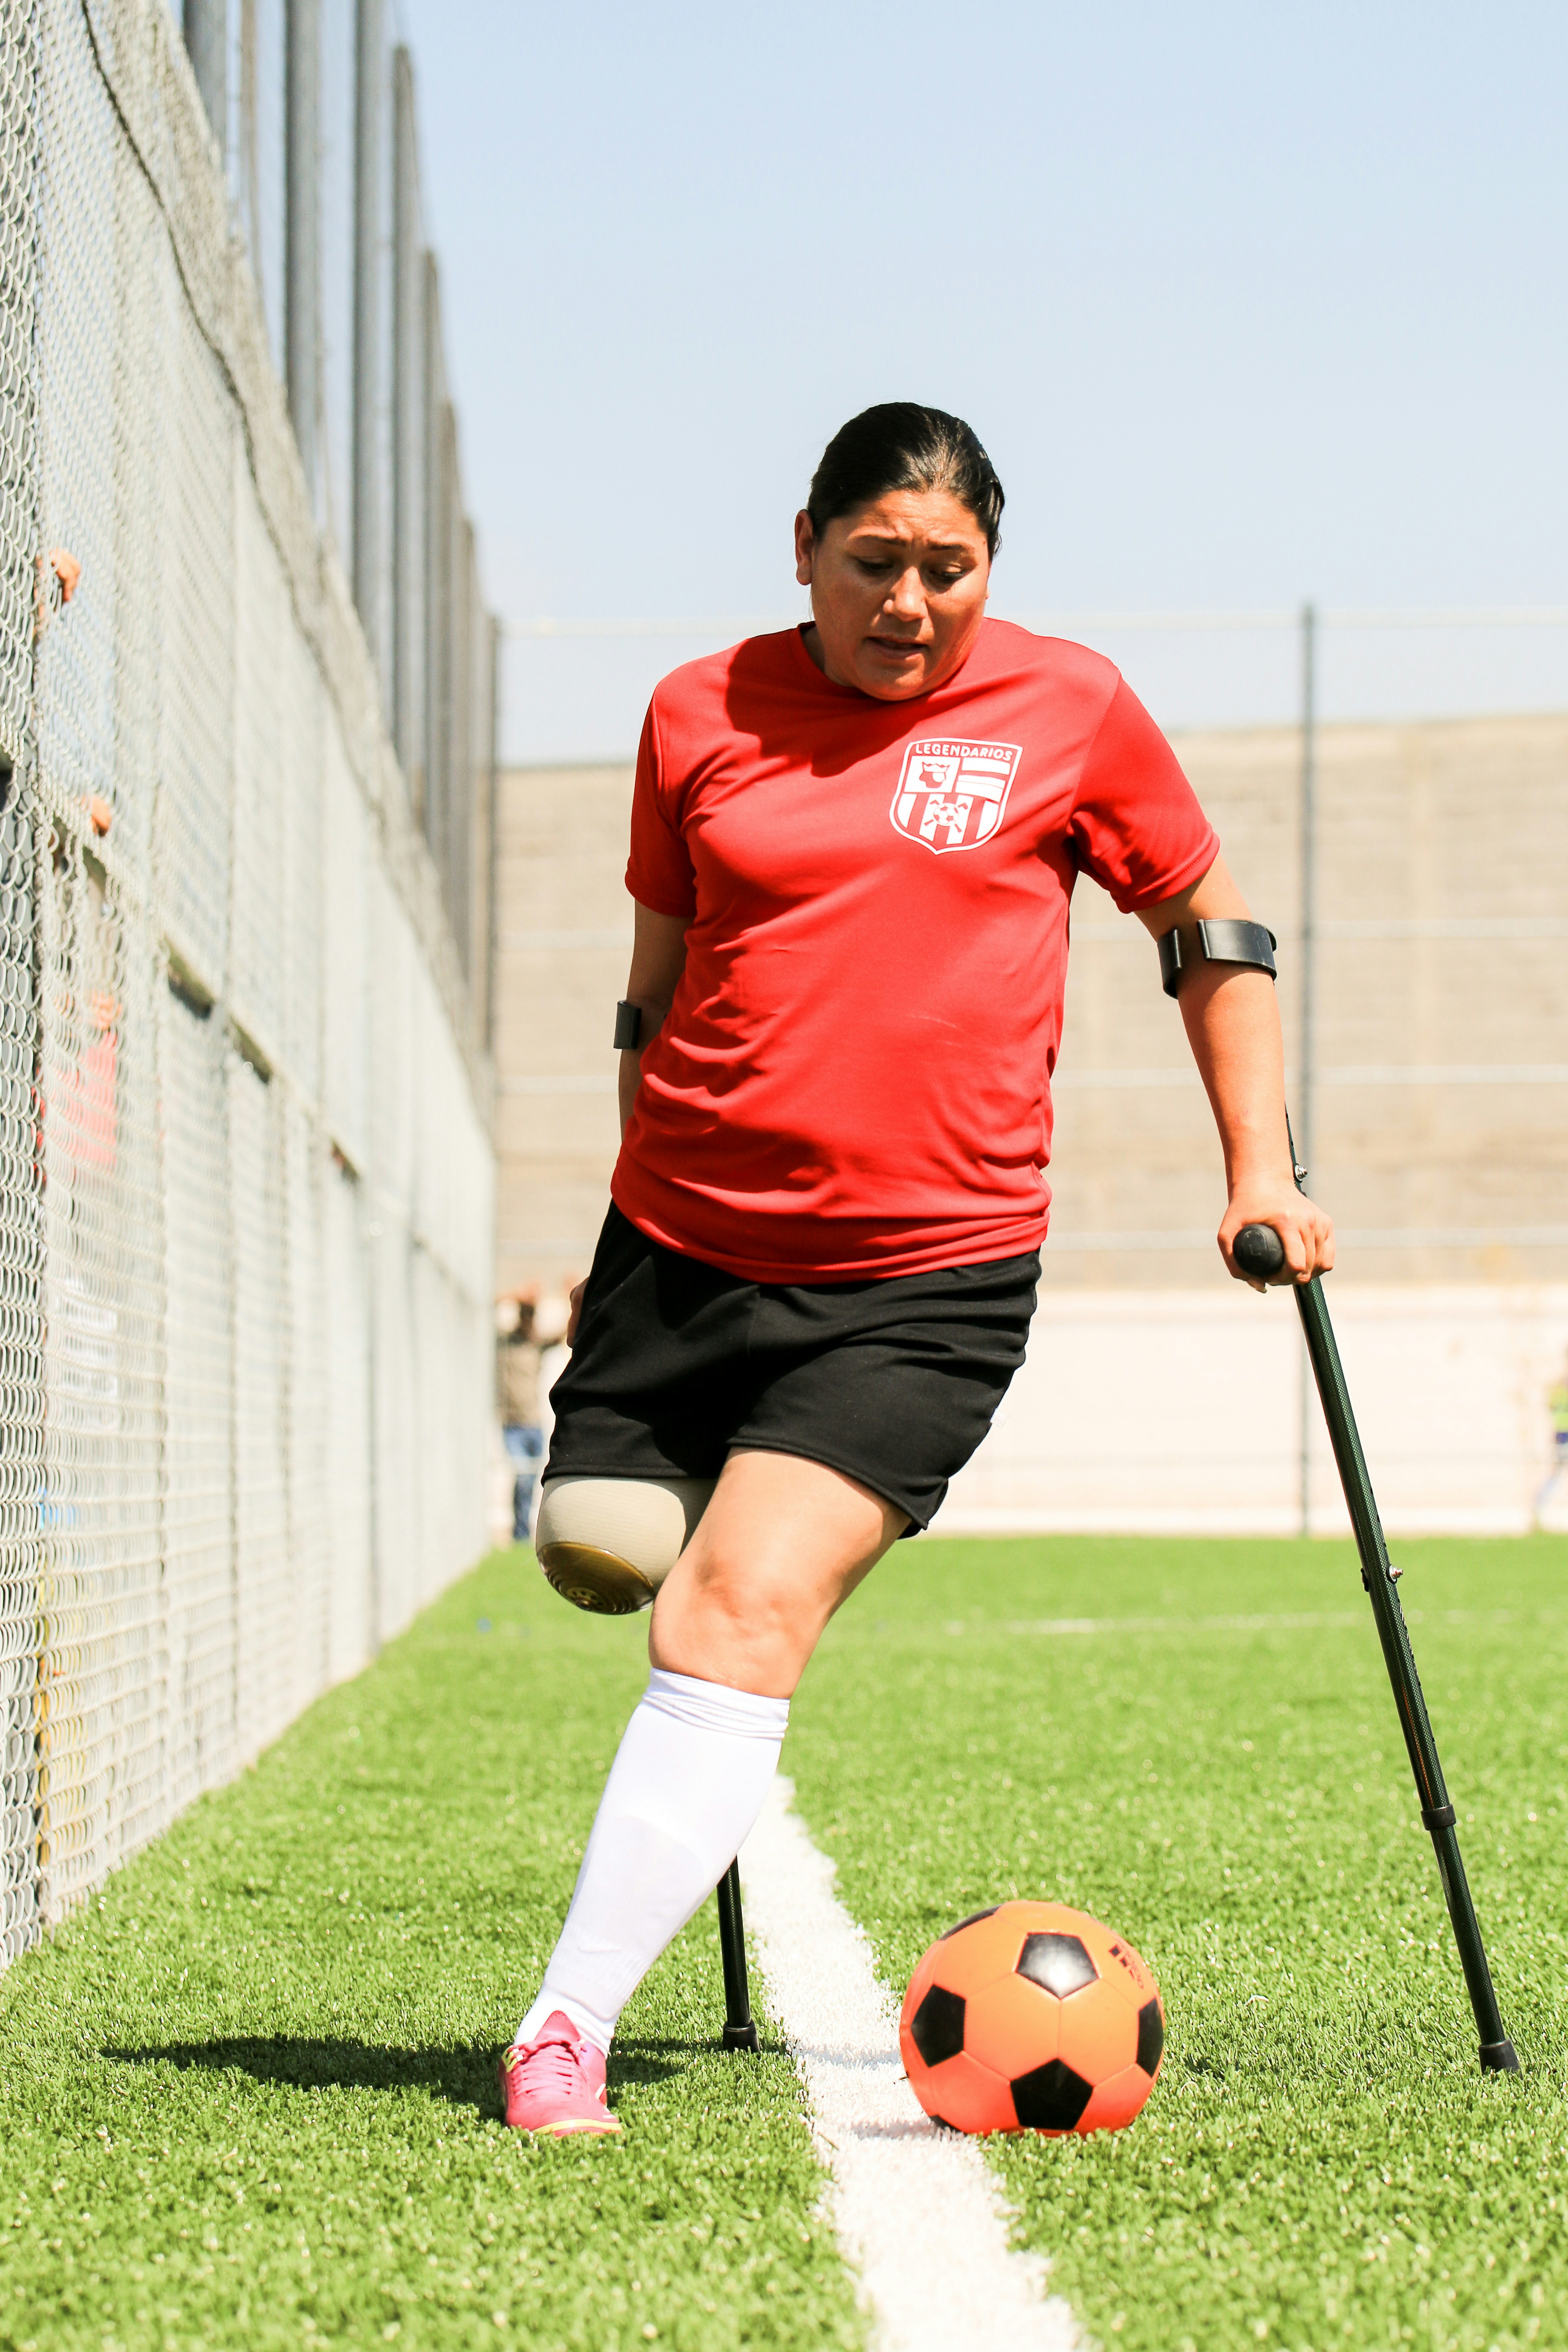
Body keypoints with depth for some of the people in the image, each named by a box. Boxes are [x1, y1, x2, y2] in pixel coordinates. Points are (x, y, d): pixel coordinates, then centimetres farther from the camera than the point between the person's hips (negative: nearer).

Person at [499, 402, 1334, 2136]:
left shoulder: (1068, 710, 1)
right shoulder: (701, 717, 5)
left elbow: (1212, 932, 13)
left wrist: (1257, 1170, 8)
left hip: (926, 1276, -4)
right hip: (685, 1242, 4)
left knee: (741, 1611, -18)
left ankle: (567, 2028, -18)